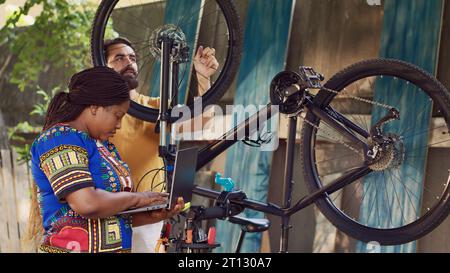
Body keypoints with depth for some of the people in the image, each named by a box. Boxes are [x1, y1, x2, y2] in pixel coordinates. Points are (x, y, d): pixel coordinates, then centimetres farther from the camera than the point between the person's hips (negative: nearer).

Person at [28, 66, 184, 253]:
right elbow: (87, 204, -23)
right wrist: (137, 198, -10)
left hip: (118, 248, 8)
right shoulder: (60, 139, -11)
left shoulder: (103, 145, 15)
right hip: (73, 247, -8)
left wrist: (154, 216, 0)